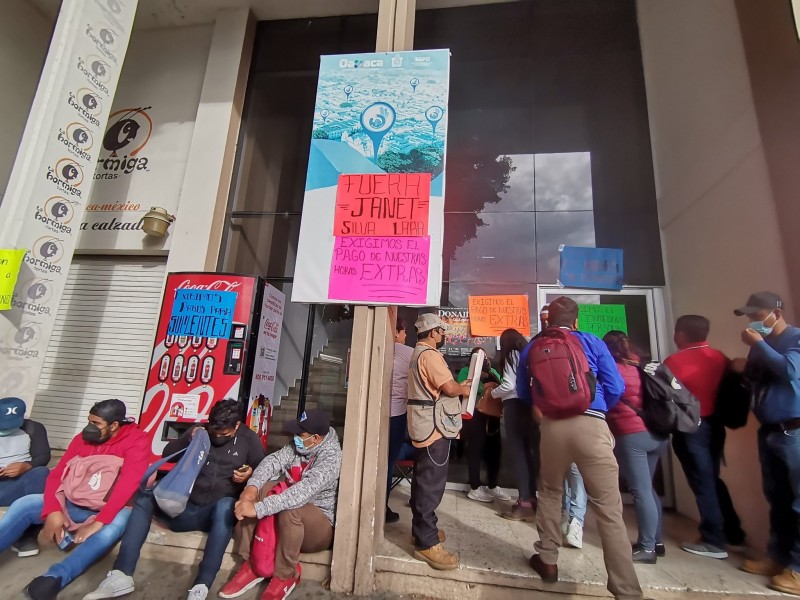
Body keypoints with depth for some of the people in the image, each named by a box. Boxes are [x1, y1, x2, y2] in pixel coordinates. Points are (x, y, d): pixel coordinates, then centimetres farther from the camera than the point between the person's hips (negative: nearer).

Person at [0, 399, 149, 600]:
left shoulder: (136, 441, -18)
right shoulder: (83, 438, 1)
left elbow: (128, 484, -26)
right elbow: (57, 474, -4)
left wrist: (98, 522, -32)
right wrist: (54, 510, -20)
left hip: (112, 509, -5)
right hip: (76, 503, 6)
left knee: (114, 524, -39)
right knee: (24, 504, -12)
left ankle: (54, 578, -45)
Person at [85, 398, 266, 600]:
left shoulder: (249, 440, -1)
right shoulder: (201, 431, 5)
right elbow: (167, 454, 9)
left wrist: (249, 475, -19)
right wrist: (188, 439, -10)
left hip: (217, 514, -4)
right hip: (187, 509, 4)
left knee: (225, 505, -38)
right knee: (145, 496, -15)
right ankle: (121, 575, -19)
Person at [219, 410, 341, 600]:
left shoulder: (331, 457, -27)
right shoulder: (298, 445, -3)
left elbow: (304, 491, -37)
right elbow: (273, 461, -13)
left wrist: (258, 508, -41)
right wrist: (251, 488, -31)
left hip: (320, 526, -7)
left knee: (290, 510, -36)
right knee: (259, 488, -14)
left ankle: (285, 577, -13)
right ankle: (251, 565, -7)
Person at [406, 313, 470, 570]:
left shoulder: (419, 353, 17)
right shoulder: (429, 354, -18)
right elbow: (449, 387, -21)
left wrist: (459, 386, 10)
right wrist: (464, 389, -1)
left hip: (425, 426, 11)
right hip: (433, 427, -11)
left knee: (423, 480, 17)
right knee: (431, 484, -5)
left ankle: (422, 529, 28)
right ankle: (426, 543, 2)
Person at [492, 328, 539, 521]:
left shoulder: (511, 355, -2)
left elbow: (509, 385, -12)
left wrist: (492, 393, 5)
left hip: (515, 405, -7)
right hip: (529, 404, 7)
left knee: (517, 452, -3)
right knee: (528, 451, 11)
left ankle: (525, 502, 0)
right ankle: (531, 497, 17)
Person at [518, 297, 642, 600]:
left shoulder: (532, 347, 13)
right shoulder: (593, 342, 9)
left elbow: (523, 392, 18)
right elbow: (615, 388, 6)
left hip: (551, 426, 2)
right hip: (591, 426, -1)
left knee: (550, 493, 23)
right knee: (609, 509, 3)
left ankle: (548, 560, 33)